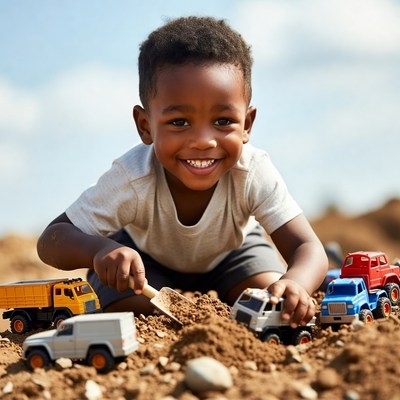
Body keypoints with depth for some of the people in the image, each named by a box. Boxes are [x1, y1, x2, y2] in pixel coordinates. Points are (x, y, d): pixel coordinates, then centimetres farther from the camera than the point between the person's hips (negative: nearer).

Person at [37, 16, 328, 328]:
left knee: (271, 301, -21)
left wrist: (294, 284, -67)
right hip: (144, 255, -1)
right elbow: (51, 240, -36)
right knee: (124, 306, -25)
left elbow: (308, 248, -40)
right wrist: (100, 250, -61)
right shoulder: (133, 180, -39)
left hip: (230, 253, 1)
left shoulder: (254, 173, -37)